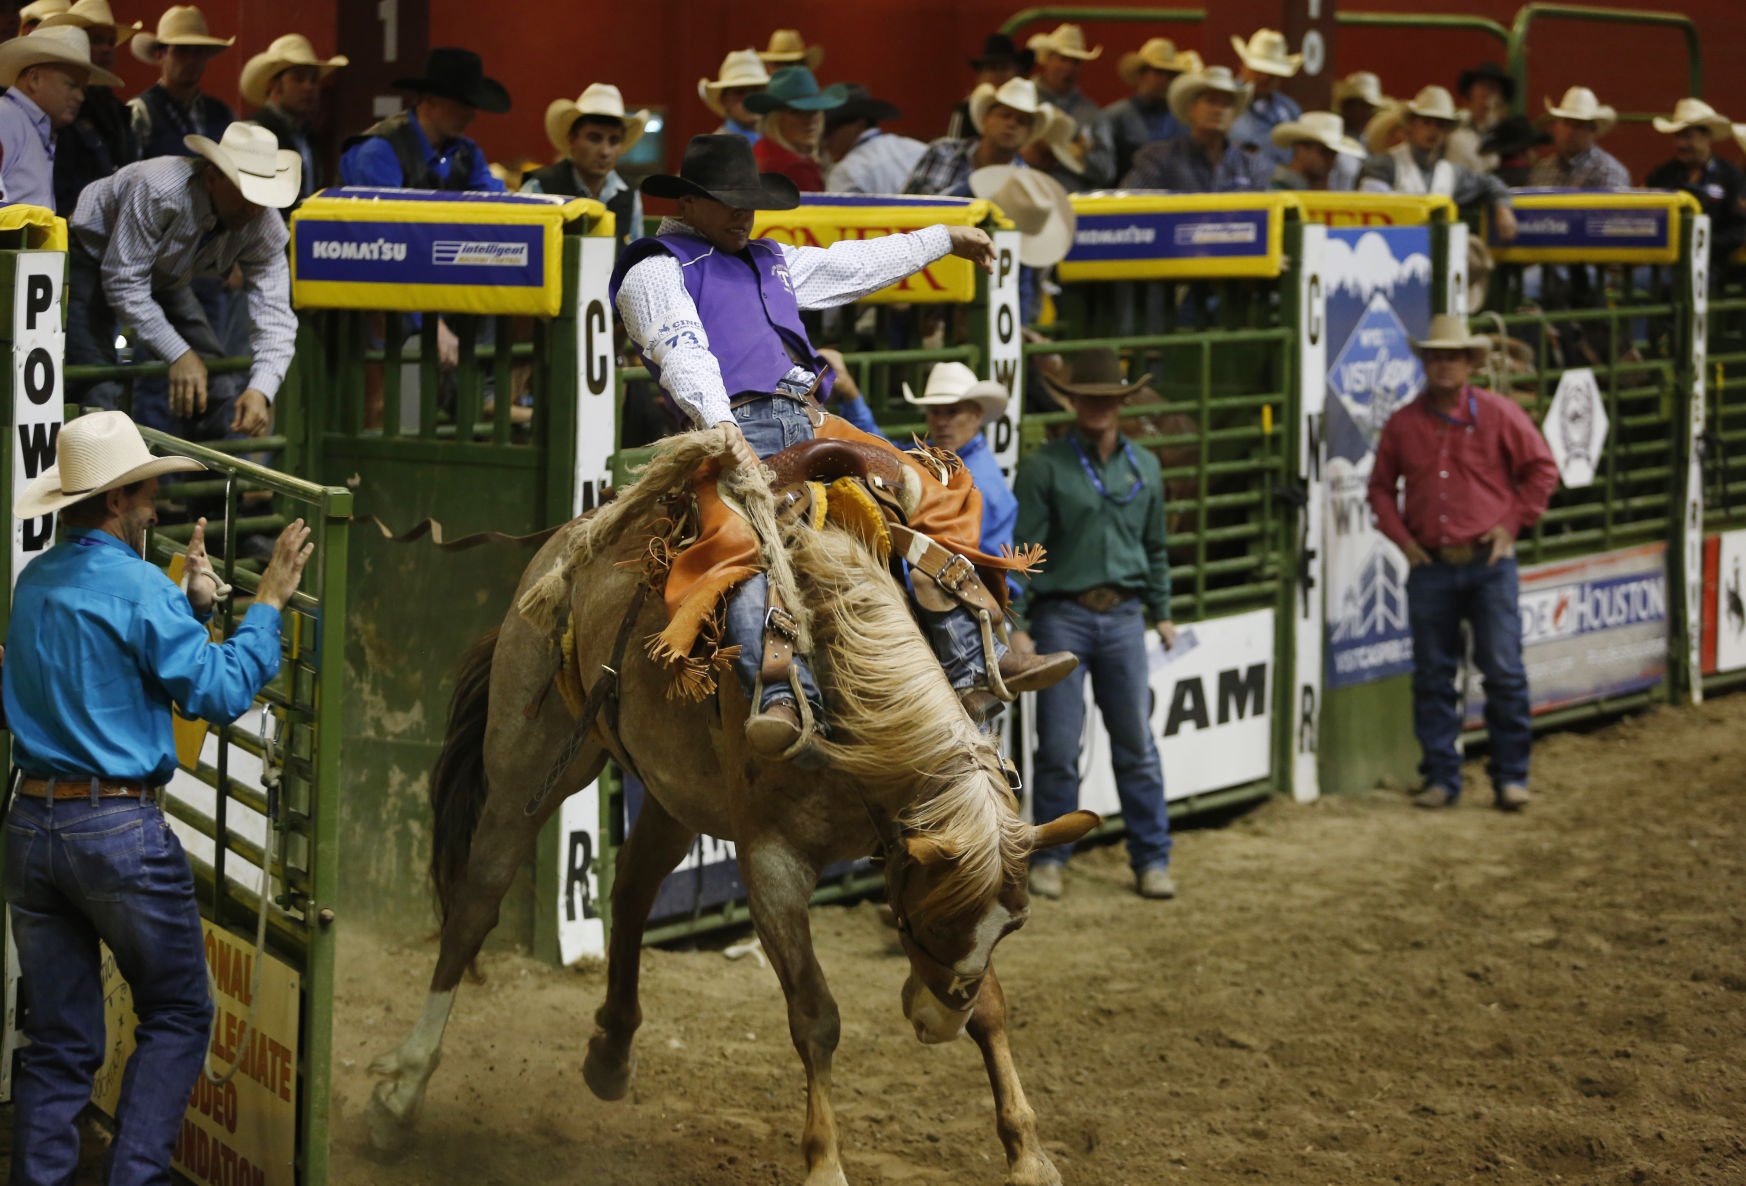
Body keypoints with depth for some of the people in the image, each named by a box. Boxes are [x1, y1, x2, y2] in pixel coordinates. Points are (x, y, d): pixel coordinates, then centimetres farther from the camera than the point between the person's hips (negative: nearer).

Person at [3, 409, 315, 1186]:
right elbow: (218, 694, -13)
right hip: (120, 830, -7)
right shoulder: (138, 588, -13)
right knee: (178, 1016, 7)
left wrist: (194, 607, 16)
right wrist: (268, 604, -6)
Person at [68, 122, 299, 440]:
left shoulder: (265, 227, -22)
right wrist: (179, 354, -37)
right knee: (100, 394, -22)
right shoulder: (158, 189, -38)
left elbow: (274, 314, -26)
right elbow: (124, 282, -33)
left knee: (216, 384, -3)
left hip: (165, 279, 6)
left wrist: (261, 390, -44)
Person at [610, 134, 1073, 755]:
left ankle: (972, 663, 2)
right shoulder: (658, 268, 5)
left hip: (808, 428, 8)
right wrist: (723, 428, -28)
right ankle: (783, 698, -50)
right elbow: (682, 350, -11)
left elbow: (855, 263, 41)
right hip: (736, 430, -8)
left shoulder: (772, 262, 30)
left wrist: (944, 238, 49)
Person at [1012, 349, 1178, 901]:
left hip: (1123, 617, 3)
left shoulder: (1144, 468, 11)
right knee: (1058, 746, 0)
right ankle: (1048, 859, 10)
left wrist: (1162, 612, 19)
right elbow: (1020, 548, -6)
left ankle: (1152, 859, 12)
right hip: (1062, 616, -3)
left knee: (1137, 745, 5)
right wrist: (1014, 623, -13)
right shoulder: (1044, 467, -3)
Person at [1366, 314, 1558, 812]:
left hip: (1488, 563, -2)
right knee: (1433, 677, 5)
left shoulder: (1498, 413, 0)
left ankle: (1510, 776, 6)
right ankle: (1441, 777, 13)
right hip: (1430, 566, 2)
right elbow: (1380, 486, 17)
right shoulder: (1403, 424, 6)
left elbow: (1542, 470, 5)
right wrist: (1400, 536, 4)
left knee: (1504, 672, -3)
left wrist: (1511, 524, -1)